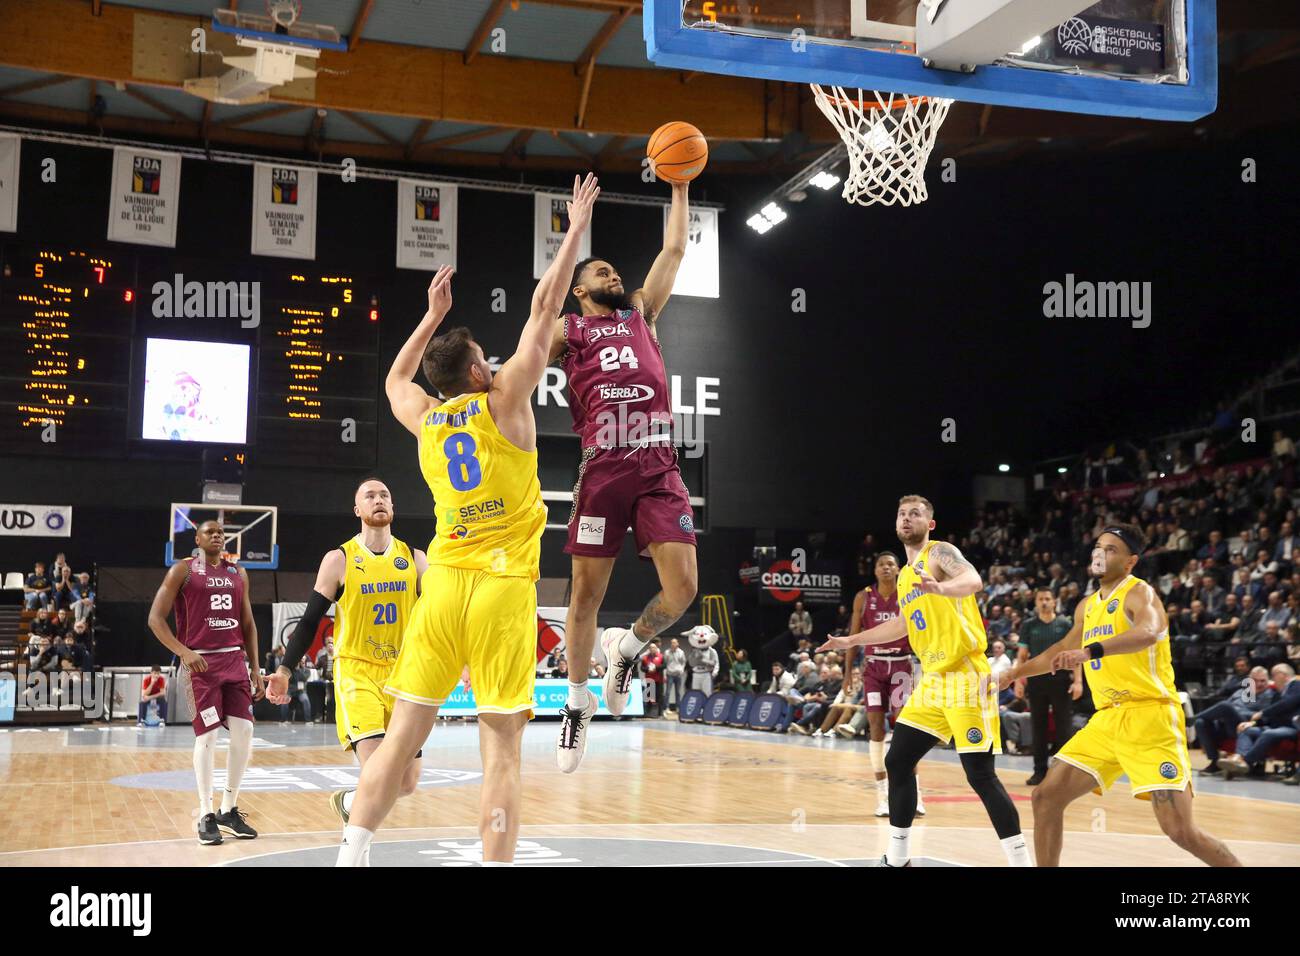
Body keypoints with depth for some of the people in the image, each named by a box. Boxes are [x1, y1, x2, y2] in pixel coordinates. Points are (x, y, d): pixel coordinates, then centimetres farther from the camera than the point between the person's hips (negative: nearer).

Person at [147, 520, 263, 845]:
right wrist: (184, 653, -18)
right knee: (207, 735, -8)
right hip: (200, 662, -5)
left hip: (234, 659, 5)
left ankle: (229, 810, 13)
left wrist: (255, 668, 11)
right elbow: (155, 618, -6)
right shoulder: (182, 570, -1)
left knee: (243, 731, 0)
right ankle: (206, 815, 2)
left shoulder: (238, 573, 14)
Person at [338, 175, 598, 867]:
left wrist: (433, 314, 39)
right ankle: (495, 865, -6)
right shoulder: (503, 403, -2)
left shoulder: (423, 418, 10)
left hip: (443, 582, 5)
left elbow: (394, 379, 35)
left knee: (402, 734, 7)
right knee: (501, 746, -4)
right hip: (503, 585, -4)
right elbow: (544, 310, 2)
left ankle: (350, 856, 5)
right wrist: (575, 230, 10)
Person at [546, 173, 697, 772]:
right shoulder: (566, 329, 13)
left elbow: (674, 251, 20)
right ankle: (578, 701, 20)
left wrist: (679, 187, 19)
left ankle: (626, 647, 21)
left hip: (658, 466, 3)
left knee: (682, 587, -9)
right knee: (587, 592, 1)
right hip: (604, 468, -2)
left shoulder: (642, 312, 22)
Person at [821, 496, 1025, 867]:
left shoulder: (941, 552, -7)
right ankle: (897, 857, 22)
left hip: (965, 676, -8)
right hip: (932, 680, 9)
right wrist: (852, 640, 37)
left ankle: (1021, 861, -5)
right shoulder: (905, 575, 18)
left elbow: (973, 581, -28)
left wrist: (941, 588, -49)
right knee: (897, 762, 10)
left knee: (979, 773, -12)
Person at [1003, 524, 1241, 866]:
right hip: (1107, 719, 8)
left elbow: (1148, 633, -31)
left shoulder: (1139, 592, -8)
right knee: (1046, 797, 5)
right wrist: (1015, 673, 37)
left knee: (1180, 830, -13)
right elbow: (1063, 650, 35)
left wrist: (1090, 651, -43)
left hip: (1149, 717, -8)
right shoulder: (1087, 606, 16)